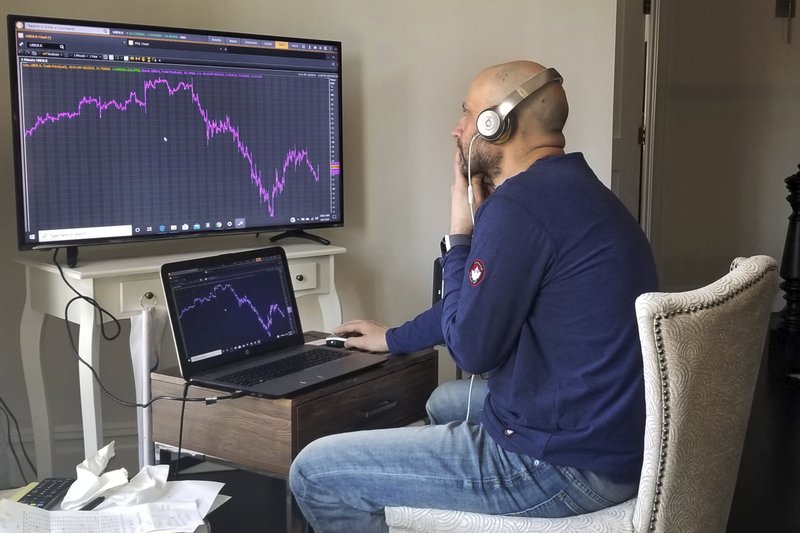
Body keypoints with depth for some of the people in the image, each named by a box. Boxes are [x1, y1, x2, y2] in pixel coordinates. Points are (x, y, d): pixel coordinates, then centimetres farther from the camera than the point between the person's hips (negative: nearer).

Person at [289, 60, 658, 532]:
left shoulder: (520, 203, -21)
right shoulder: (568, 189, 13)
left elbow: (471, 348, -15)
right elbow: (483, 302, 24)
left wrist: (461, 233, -4)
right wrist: (395, 338, 32)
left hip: (565, 460, -10)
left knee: (315, 471, -4)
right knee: (445, 401, 36)